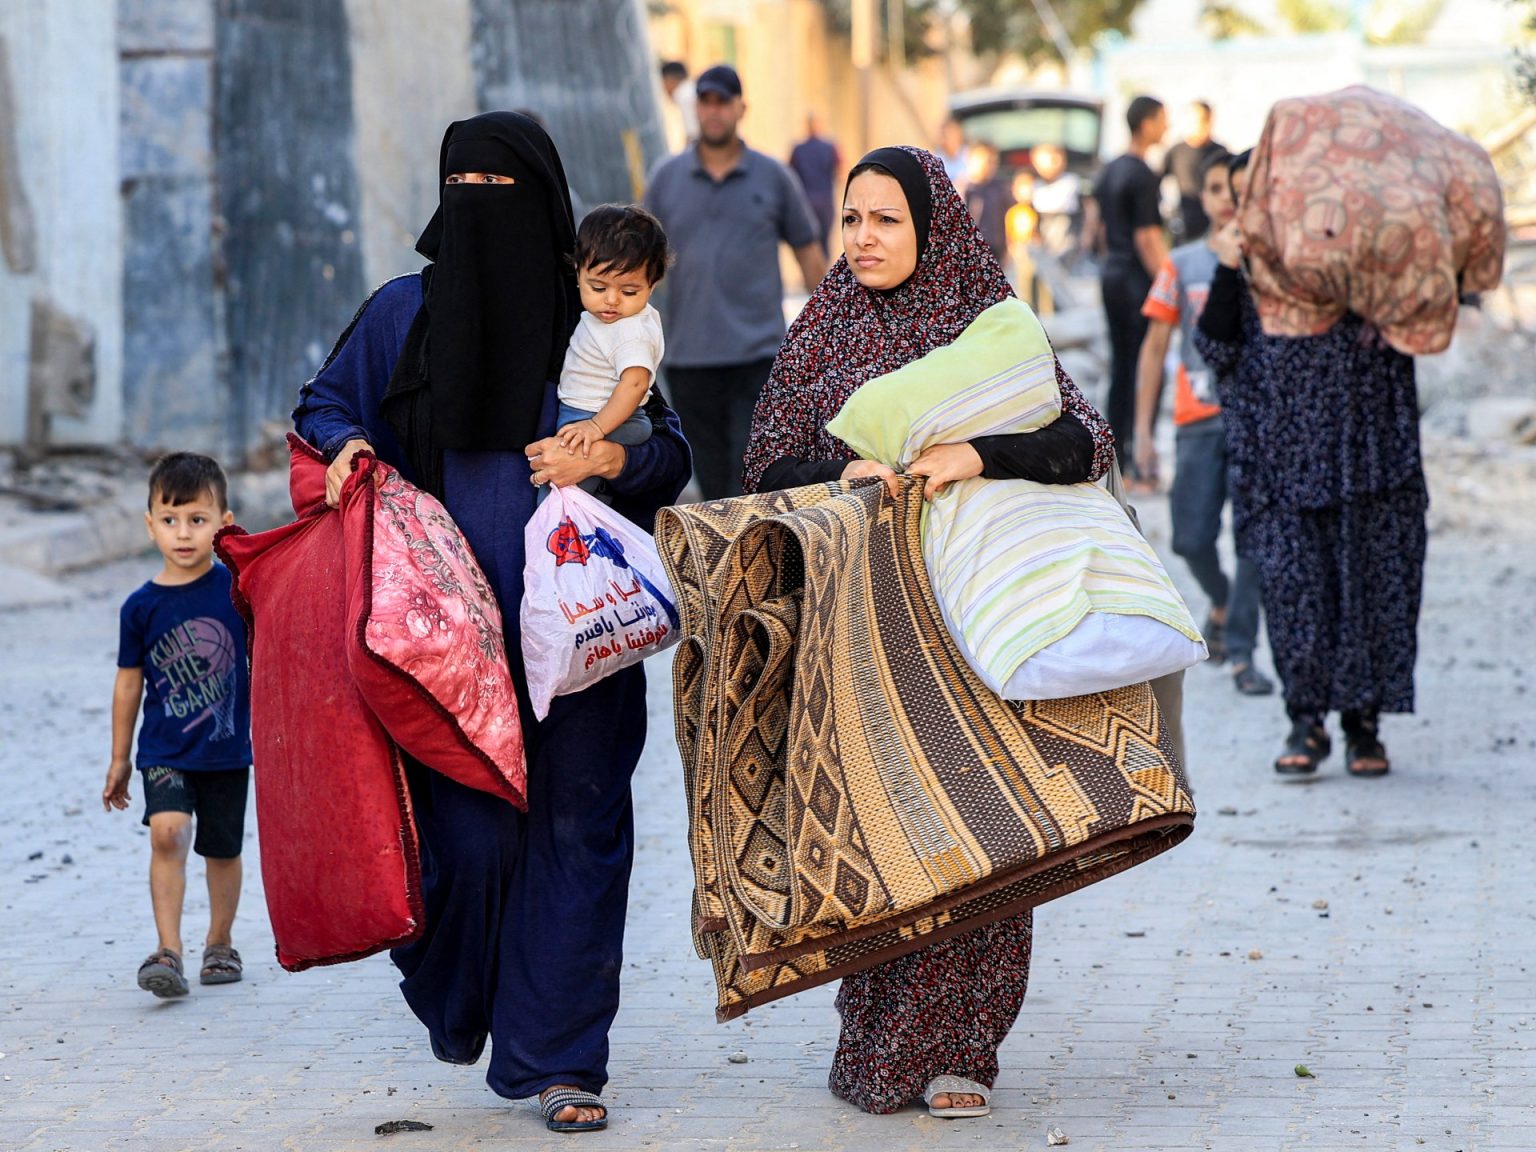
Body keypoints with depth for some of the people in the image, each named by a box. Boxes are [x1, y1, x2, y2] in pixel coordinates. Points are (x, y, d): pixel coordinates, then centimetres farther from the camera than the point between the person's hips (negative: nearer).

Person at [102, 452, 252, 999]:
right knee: (167, 832, -20)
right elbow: (129, 682, 5)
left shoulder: (237, 589, -8)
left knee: (222, 849, 12)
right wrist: (119, 759, 11)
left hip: (227, 750, 1)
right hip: (164, 751, 0)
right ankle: (168, 951, -19)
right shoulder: (141, 606, -5)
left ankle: (220, 942, 33)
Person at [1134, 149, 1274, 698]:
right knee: (1192, 538, 1)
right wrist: (1142, 430, 3)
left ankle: (1241, 651, -3)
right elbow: (1155, 348, 8)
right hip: (1198, 420, 1)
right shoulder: (1182, 266, 6)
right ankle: (1221, 602, 31)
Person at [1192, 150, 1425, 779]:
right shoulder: (1247, 264, 9)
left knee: (1372, 579, 0)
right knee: (1290, 579, -6)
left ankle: (1364, 720, 9)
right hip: (1283, 455, 1)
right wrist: (1227, 271, -10)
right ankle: (1306, 721, 2)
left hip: (1366, 442, 0)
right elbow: (1217, 349, -1)